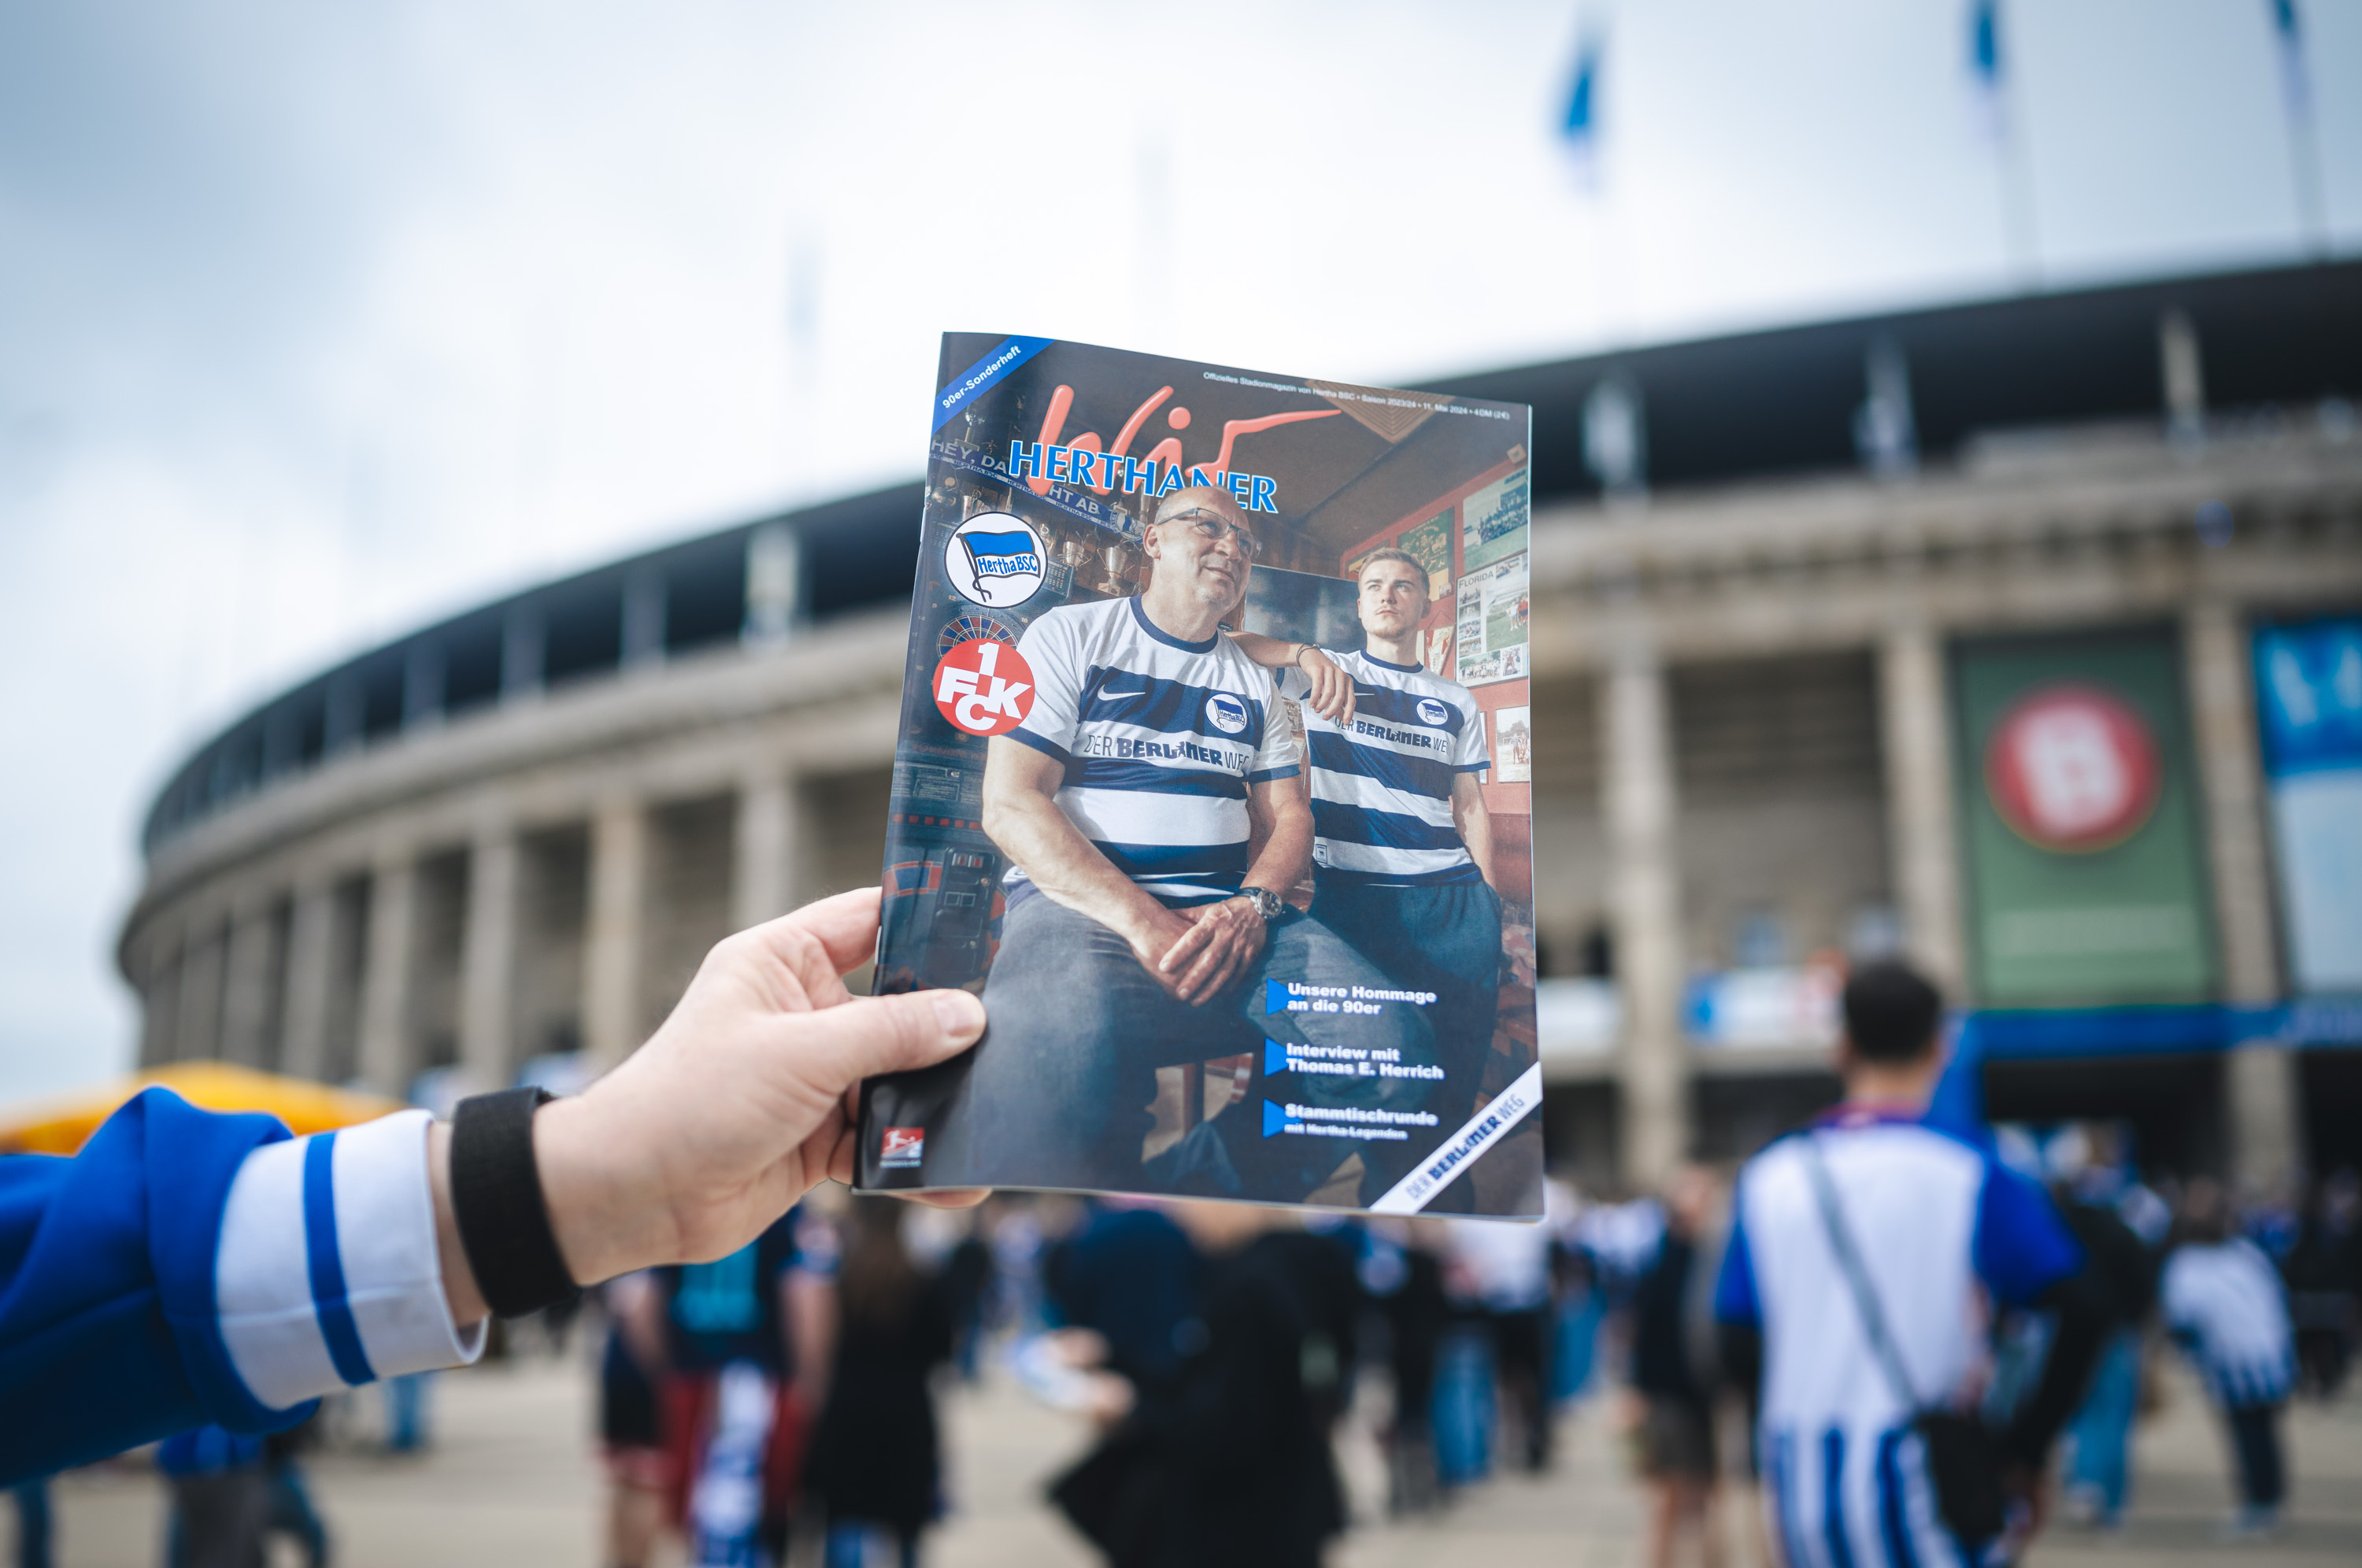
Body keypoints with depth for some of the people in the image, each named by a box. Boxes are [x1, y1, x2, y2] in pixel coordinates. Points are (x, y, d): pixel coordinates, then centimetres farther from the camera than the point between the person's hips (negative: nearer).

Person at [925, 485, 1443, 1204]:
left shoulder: (1253, 683, 24)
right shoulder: (1072, 635, 8)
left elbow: (1288, 817, 18)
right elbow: (1010, 804, -3)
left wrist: (1253, 906, -8)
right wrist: (1142, 921, -17)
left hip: (1232, 911, 5)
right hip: (1079, 899, -5)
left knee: (1395, 1041, -24)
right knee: (1062, 1054, -42)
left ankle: (1175, 1201, -15)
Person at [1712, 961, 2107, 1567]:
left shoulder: (1767, 1177, 5)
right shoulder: (1969, 1175, -5)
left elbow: (1738, 1348, 6)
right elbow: (2078, 1315, -10)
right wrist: (2023, 1451, -1)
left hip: (1800, 1488, 4)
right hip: (1922, 1485, -4)